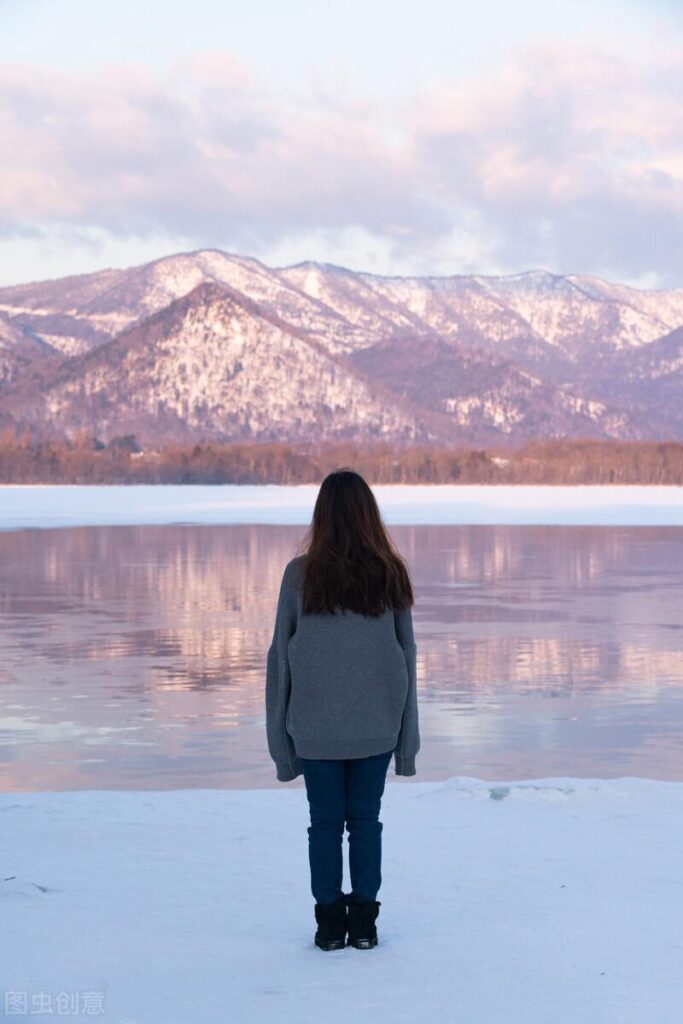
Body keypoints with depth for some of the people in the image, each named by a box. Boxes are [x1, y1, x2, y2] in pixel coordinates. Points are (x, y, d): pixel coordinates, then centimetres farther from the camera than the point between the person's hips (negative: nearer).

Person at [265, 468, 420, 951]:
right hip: (376, 726, 1)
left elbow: (281, 653, -3)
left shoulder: (301, 574, -7)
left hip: (316, 726, -1)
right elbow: (407, 655, 2)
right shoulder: (390, 574, -3)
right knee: (366, 821, 11)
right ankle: (364, 922, 13)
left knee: (325, 824, 8)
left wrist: (281, 730, 6)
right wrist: (408, 738, 10)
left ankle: (331, 924, 12)